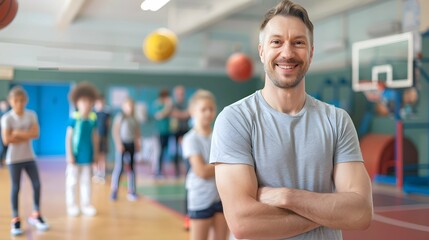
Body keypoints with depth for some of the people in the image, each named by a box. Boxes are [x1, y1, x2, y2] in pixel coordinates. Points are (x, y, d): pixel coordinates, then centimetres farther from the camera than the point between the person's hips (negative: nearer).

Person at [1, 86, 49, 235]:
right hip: (14, 159, -3)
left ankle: (36, 215, 20)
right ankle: (15, 220, 13)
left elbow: (35, 133, -11)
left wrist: (17, 133, -17)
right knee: (16, 188, 3)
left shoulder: (31, 115, 0)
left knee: (37, 185, 3)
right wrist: (26, 136, -14)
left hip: (29, 157, 3)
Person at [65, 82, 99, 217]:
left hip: (88, 156, 4)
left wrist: (95, 153, 9)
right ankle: (72, 205, 17)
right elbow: (68, 137, -10)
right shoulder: (74, 118, -13)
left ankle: (86, 205, 20)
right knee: (72, 181, 6)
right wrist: (69, 154, -12)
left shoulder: (93, 118, 0)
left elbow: (95, 137, 7)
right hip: (75, 155, -4)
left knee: (86, 181, 11)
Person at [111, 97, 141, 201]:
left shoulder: (134, 119, 8)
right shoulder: (120, 117, -7)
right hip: (122, 144, -5)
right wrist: (119, 144, -16)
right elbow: (115, 131, -11)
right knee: (119, 167, -7)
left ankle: (131, 191, 12)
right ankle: (114, 191, 3)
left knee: (131, 168, 7)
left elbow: (137, 132, 13)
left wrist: (138, 144, 6)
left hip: (131, 144, 5)